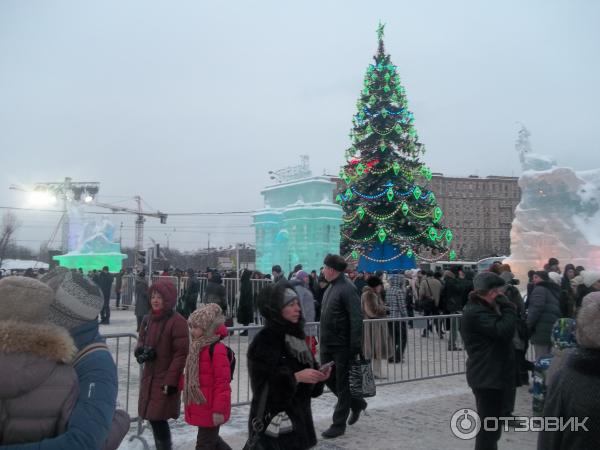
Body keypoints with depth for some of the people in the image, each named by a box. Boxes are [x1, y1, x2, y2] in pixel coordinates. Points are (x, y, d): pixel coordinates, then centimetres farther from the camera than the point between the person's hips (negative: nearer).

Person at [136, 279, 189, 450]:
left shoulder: (177, 321, -15)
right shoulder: (148, 319, 8)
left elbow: (181, 353, -16)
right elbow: (141, 342, 19)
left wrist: (171, 381, -18)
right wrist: (141, 351, -7)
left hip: (166, 380, -7)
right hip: (149, 377, 7)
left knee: (158, 419, -8)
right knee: (152, 419, 15)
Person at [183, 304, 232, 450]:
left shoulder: (217, 350, -22)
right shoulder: (197, 347, 8)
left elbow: (222, 383, -22)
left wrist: (219, 410, -21)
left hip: (210, 408, -9)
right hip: (200, 406, 9)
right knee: (211, 438, 23)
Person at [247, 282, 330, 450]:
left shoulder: (295, 335, 8)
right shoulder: (263, 341, -15)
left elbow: (308, 369, 14)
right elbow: (263, 383, -19)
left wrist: (318, 375, -6)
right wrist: (295, 377, -26)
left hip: (298, 415, 7)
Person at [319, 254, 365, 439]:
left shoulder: (347, 288, -17)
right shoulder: (331, 287, 10)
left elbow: (356, 319, -20)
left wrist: (355, 347, -22)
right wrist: (323, 339, 17)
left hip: (343, 346, -9)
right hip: (327, 344, 9)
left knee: (342, 384, 4)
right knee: (328, 378, 16)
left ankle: (339, 425, 16)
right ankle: (357, 403, 36)